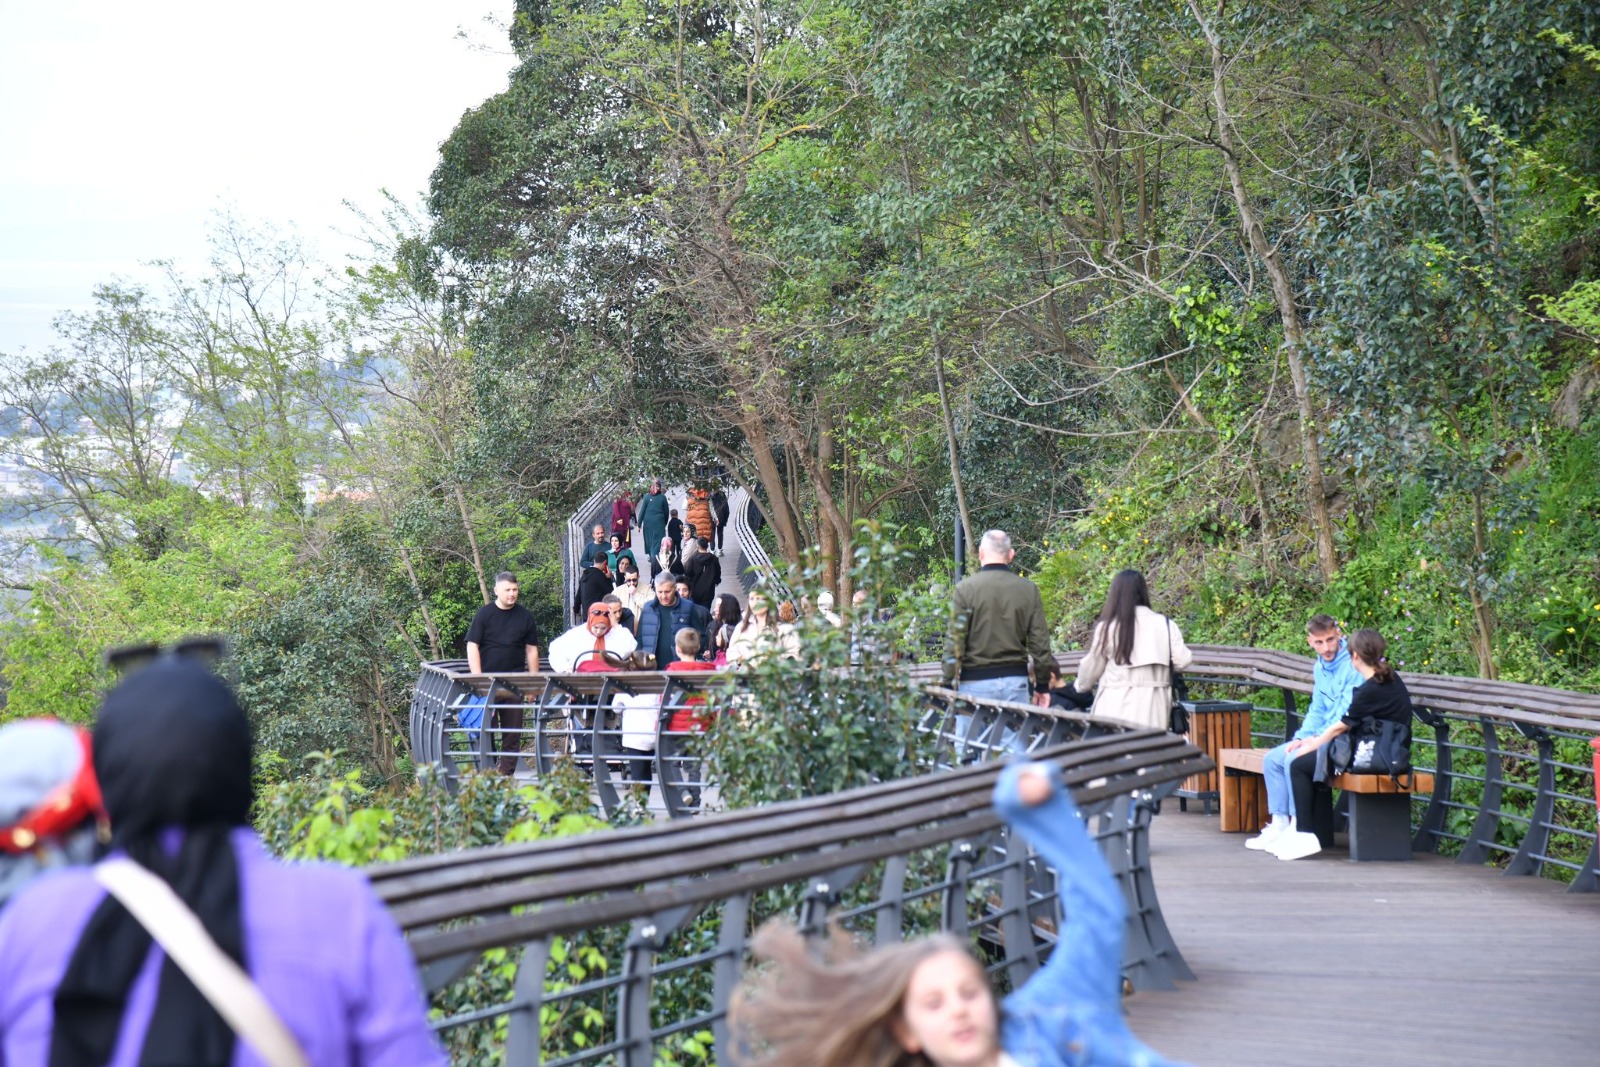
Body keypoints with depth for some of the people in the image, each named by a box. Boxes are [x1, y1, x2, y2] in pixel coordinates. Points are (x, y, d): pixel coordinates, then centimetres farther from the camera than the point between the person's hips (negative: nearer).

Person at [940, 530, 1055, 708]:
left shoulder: (965, 589, -5)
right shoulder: (1029, 589, 2)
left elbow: (954, 641, -7)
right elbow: (1040, 642, 5)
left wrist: (948, 684, -1)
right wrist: (1043, 685, 14)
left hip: (976, 681, -3)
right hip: (1016, 680, 3)